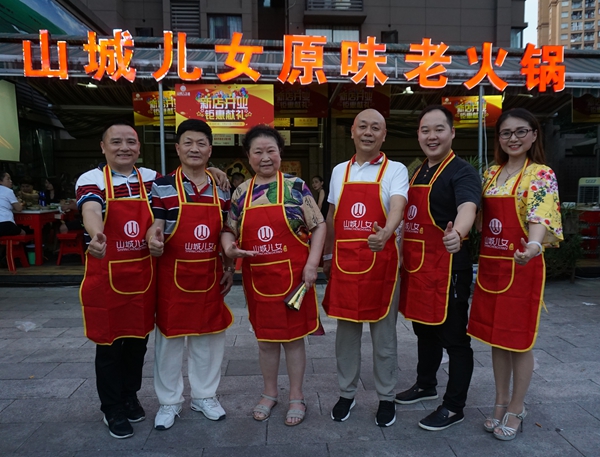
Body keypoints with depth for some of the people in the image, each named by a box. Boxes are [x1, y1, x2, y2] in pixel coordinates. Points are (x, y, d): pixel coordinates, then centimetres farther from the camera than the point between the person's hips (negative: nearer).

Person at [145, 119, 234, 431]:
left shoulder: (221, 190, 6)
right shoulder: (162, 186, -5)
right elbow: (155, 227, -8)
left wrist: (229, 268, 7)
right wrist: (153, 241, -31)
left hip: (210, 276, 3)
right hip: (173, 275, -3)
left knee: (209, 336, 13)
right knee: (169, 336, 9)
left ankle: (204, 395, 33)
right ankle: (169, 401, 29)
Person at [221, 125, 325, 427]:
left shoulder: (296, 186, -5)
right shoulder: (241, 192, 5)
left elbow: (319, 226, -4)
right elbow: (229, 230, 11)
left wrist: (312, 263, -13)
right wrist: (229, 248, -12)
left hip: (292, 275, -3)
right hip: (257, 278, 3)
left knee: (293, 337, 10)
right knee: (266, 339, 16)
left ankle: (296, 398, 29)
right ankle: (269, 394, 36)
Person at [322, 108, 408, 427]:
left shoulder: (396, 170, -2)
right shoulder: (339, 171, 11)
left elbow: (397, 207, -20)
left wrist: (385, 233, -41)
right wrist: (328, 255, 15)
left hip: (381, 261, -3)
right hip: (344, 261, 4)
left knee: (383, 333, 9)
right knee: (346, 330, 13)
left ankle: (386, 397, 27)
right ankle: (346, 393, 31)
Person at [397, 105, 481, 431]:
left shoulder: (462, 172, -12)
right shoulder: (417, 173, 13)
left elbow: (467, 208, -33)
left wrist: (457, 234, -54)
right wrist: (405, 257, 13)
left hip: (447, 265, -8)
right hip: (415, 265, 8)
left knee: (453, 336, 5)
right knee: (423, 328, 21)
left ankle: (454, 407, 22)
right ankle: (425, 385, 41)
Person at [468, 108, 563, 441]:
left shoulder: (542, 176, -9)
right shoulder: (491, 174, 10)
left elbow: (540, 216, -26)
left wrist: (533, 245, -44)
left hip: (522, 266, -6)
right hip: (490, 265, 6)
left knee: (519, 339, 6)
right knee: (495, 336, 14)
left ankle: (516, 409, 25)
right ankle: (501, 401, 32)